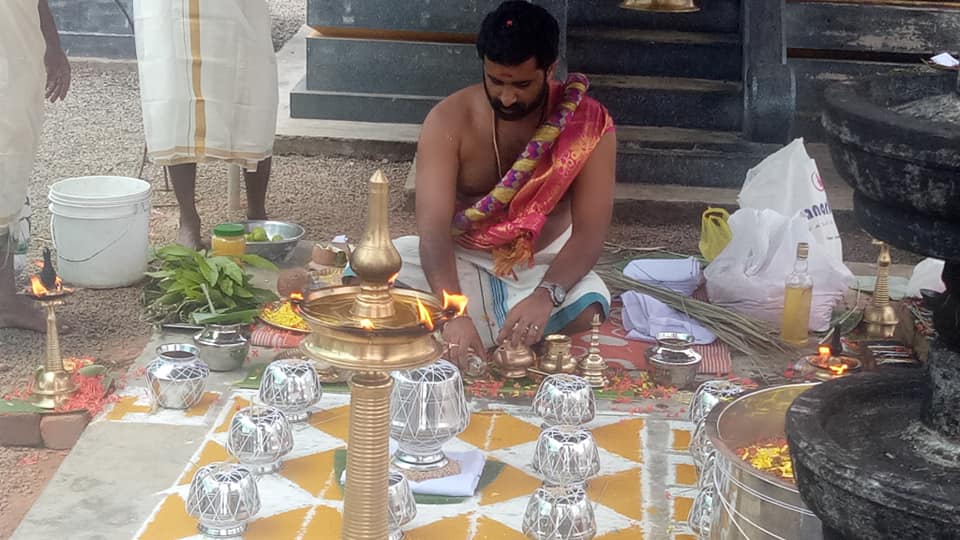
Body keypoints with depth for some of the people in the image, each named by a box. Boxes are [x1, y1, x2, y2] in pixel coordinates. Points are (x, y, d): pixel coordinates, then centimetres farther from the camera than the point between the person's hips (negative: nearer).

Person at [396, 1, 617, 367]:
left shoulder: (588, 125, -18)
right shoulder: (449, 120, -18)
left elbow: (589, 232, -23)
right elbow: (433, 225, -27)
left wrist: (544, 296, -43)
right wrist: (454, 313, -44)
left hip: (544, 264, 0)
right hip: (459, 258, 1)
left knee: (585, 313, -33)